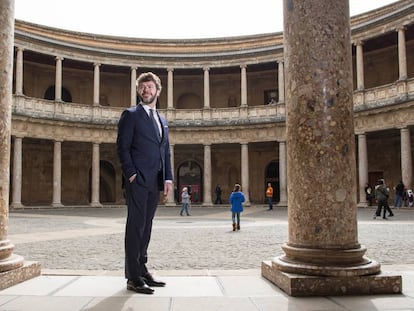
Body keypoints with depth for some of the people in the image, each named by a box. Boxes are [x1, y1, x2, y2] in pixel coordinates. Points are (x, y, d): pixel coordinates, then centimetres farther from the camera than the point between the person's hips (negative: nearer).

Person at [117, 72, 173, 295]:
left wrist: (168, 178, 8)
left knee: (146, 226, 11)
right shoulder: (131, 115, 1)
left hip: (155, 182, 6)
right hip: (138, 179, -6)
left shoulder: (162, 120, 20)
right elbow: (122, 147, -5)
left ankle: (142, 270, 18)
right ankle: (133, 277, -2)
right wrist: (131, 174, -13)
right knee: (136, 225, -6)